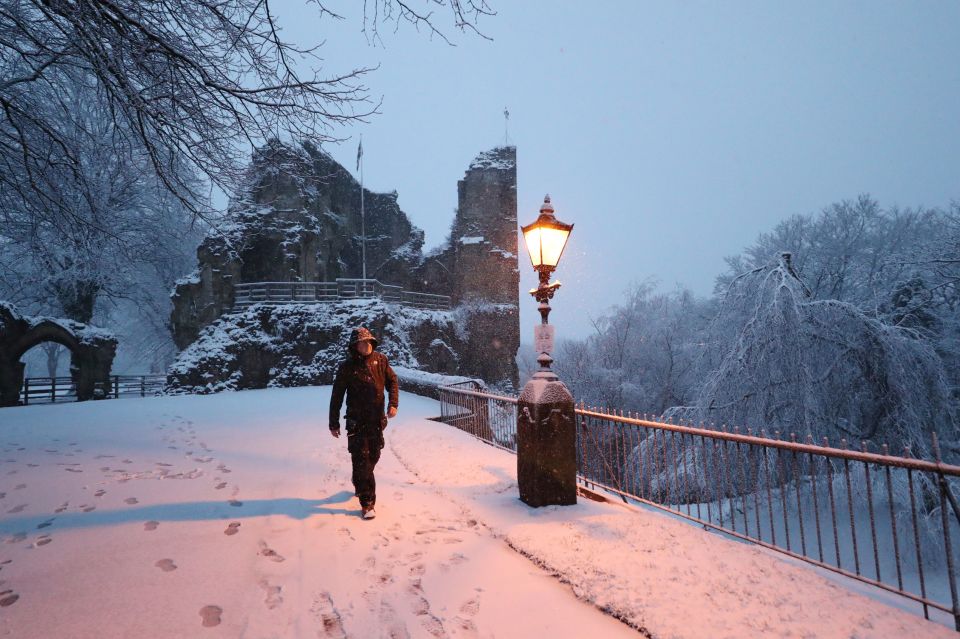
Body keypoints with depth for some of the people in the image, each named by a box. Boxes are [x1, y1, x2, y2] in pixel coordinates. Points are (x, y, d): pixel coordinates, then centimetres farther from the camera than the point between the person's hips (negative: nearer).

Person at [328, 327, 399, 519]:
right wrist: (334, 423, -1)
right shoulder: (347, 367, -9)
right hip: (357, 422, -4)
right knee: (361, 460, -4)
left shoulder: (380, 360, -1)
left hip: (377, 420, 4)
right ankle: (367, 503, 5)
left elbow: (393, 381, 6)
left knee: (373, 456, 17)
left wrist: (393, 404, -9)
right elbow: (336, 397, -3)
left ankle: (359, 482, 46)